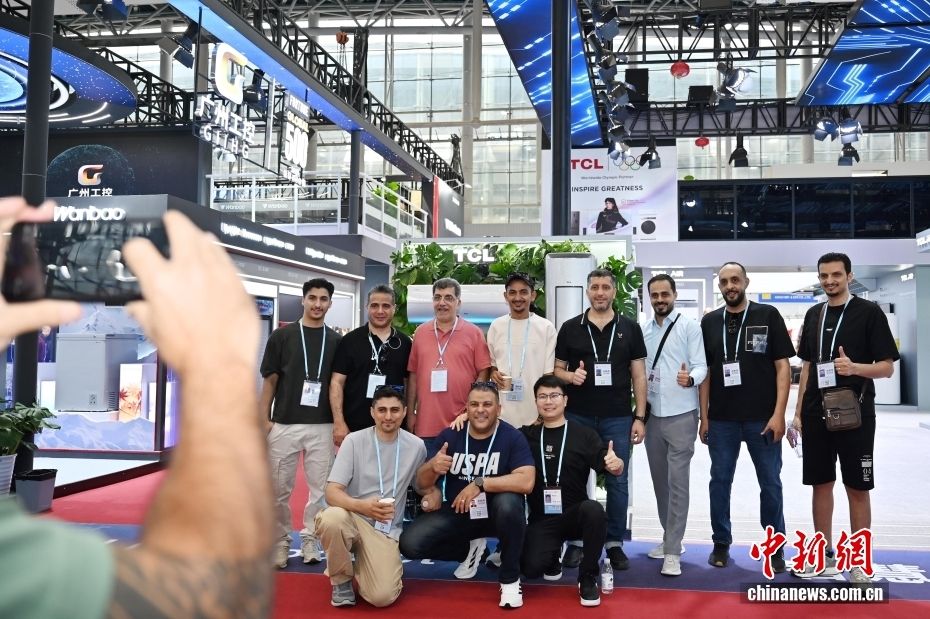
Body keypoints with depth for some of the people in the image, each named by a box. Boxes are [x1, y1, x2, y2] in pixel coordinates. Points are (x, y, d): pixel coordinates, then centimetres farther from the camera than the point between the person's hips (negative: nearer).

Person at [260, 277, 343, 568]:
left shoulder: (336, 341, 7)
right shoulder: (282, 335, 3)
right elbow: (270, 380, 4)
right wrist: (264, 419, -2)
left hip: (322, 426, 1)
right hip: (284, 424, -1)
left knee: (320, 488, 5)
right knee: (280, 488, 5)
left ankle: (310, 539, 19)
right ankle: (281, 541, 20)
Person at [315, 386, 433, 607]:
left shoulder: (416, 446, 0)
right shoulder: (354, 441, -8)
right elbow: (332, 492, -14)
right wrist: (362, 506, -33)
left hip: (386, 530, 1)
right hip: (353, 517, -1)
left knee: (383, 596, -22)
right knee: (331, 519, -38)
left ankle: (360, 567, 16)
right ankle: (341, 579, -5)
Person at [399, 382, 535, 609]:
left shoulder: (512, 437, -13)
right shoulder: (450, 435, -5)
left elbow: (526, 482, -26)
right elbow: (421, 484, -3)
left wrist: (479, 484, -29)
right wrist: (432, 467, -26)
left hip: (494, 512, -3)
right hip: (456, 513, 3)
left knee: (509, 503, -36)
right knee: (409, 544, -16)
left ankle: (510, 578, -11)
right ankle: (469, 548, 15)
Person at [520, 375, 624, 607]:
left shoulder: (584, 434, 0)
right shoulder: (526, 435, 6)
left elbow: (611, 466, -9)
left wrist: (616, 464, -34)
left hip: (575, 514, -1)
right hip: (541, 519, 1)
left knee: (593, 509, -35)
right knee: (532, 569, -23)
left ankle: (588, 577, -11)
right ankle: (552, 556, 18)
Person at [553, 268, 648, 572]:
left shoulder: (630, 328, 4)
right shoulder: (570, 327, 4)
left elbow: (638, 375, 4)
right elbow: (557, 369, 8)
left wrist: (640, 417, -1)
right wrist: (570, 376, -15)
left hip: (618, 418, 0)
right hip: (577, 416, 0)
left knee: (617, 482, 6)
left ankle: (615, 543, 17)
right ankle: (575, 541, 17)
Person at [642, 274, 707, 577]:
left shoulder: (690, 326, -3)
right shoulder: (643, 330, 11)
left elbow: (701, 366, -8)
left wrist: (690, 378, -29)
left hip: (681, 413, -5)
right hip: (652, 413, 5)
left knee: (677, 481, -6)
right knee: (660, 479, 13)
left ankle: (673, 551, -3)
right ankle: (670, 538, 28)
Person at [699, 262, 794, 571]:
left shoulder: (768, 315, 0)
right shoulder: (709, 321, 6)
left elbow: (782, 366, -3)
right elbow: (705, 371, 9)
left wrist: (779, 413, -10)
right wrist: (704, 416, 5)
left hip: (762, 418, -2)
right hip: (721, 419, 2)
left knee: (771, 484, 7)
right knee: (720, 481, 8)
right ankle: (721, 543, 21)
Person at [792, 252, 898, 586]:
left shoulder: (869, 312, -4)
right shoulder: (814, 315, 11)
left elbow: (887, 367, -6)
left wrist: (855, 367, -25)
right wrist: (798, 412, 10)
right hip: (816, 416, 5)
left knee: (857, 488, 3)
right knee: (821, 484, 11)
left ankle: (858, 561, 14)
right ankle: (825, 556, 23)